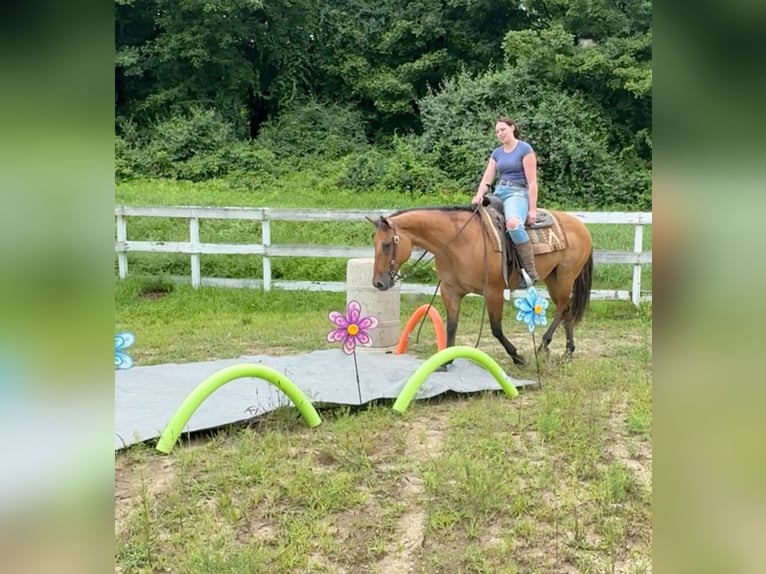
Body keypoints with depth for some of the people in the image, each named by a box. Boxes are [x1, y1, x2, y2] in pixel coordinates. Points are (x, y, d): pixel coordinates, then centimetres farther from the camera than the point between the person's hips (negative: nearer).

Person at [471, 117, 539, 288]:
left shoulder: (525, 149, -2)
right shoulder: (497, 153, 16)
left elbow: (532, 182, -7)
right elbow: (487, 179, 11)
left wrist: (533, 209, -13)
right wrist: (479, 195, -10)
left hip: (517, 193, -8)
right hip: (498, 193, 8)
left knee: (513, 223, -38)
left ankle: (530, 272, -33)